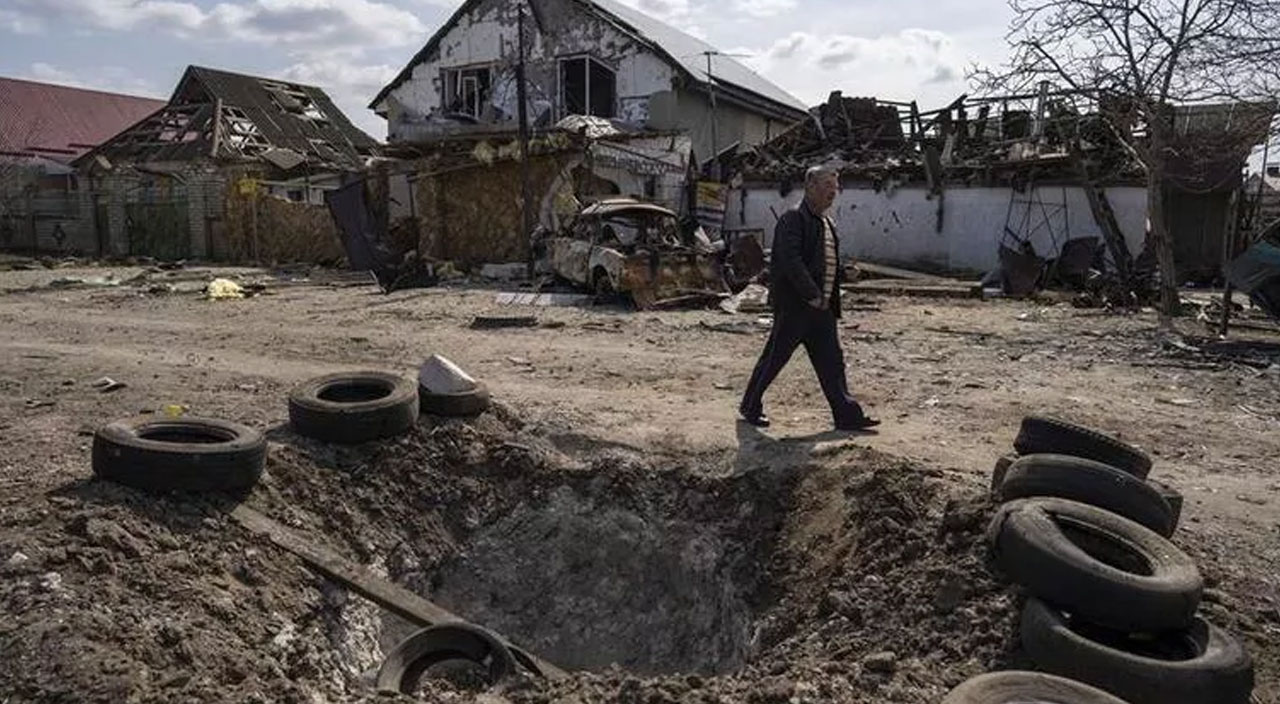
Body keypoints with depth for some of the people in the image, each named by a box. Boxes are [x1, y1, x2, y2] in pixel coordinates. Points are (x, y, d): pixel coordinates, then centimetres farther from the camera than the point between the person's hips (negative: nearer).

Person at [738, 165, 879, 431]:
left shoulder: (827, 223, 17)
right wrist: (812, 295, -21)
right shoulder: (793, 219, -12)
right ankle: (750, 407, 17)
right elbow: (790, 261, -22)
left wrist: (830, 301, 13)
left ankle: (847, 415, 13)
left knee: (831, 361, 8)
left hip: (821, 307, 8)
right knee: (774, 358, 2)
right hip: (794, 305, -8)